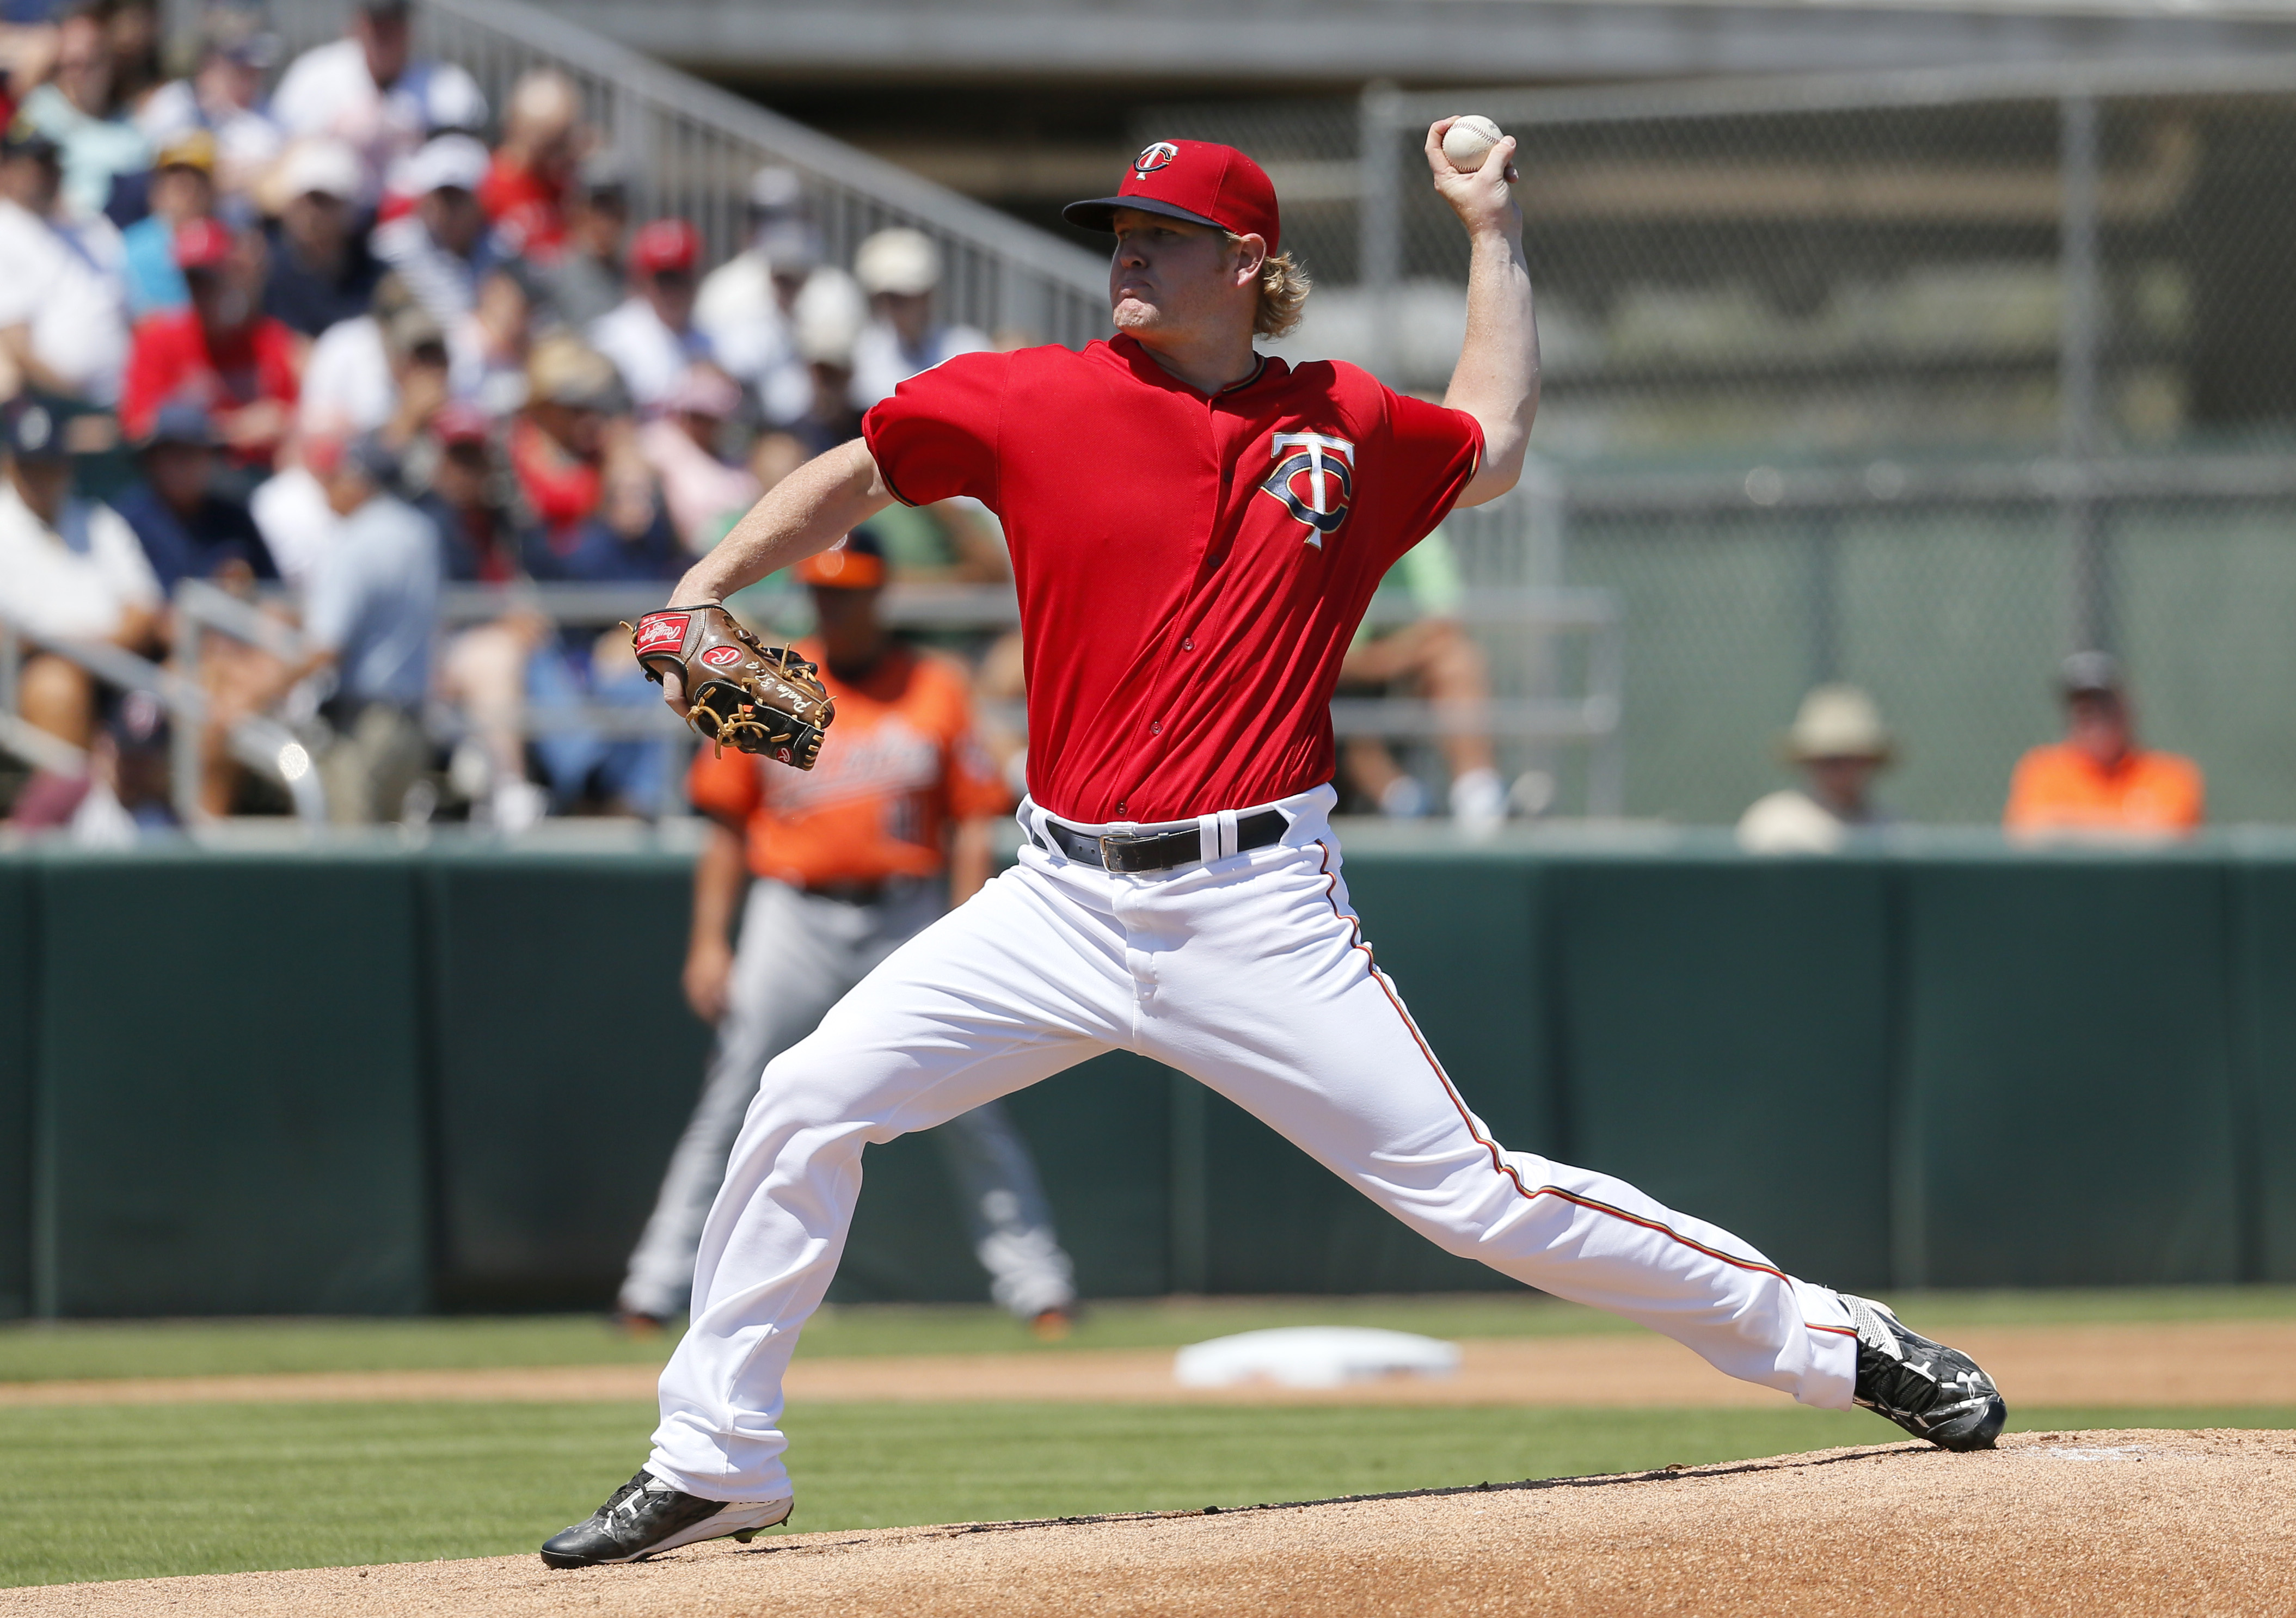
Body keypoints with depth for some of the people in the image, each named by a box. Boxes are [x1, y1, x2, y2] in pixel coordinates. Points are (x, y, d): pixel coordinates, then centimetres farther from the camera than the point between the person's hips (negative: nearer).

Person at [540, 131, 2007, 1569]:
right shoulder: (1036, 401, 2)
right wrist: (702, 593, 3)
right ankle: (715, 1463, 5)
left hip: (1257, 910, -2)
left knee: (1475, 1193, -7)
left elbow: (1493, 447, 25)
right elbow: (859, 475, 14)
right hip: (1064, 901, 2)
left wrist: (1495, 231, 21)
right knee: (809, 1101, -8)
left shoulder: (1346, 429, 5)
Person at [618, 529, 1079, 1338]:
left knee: (969, 1112, -2)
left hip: (907, 918, 0)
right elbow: (727, 825, 8)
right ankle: (656, 1289, -1)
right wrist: (709, 943, 0)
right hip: (793, 915, 0)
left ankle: (1037, 1284, 5)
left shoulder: (935, 688, 4)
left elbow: (970, 824, 2)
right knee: (731, 1110, -4)